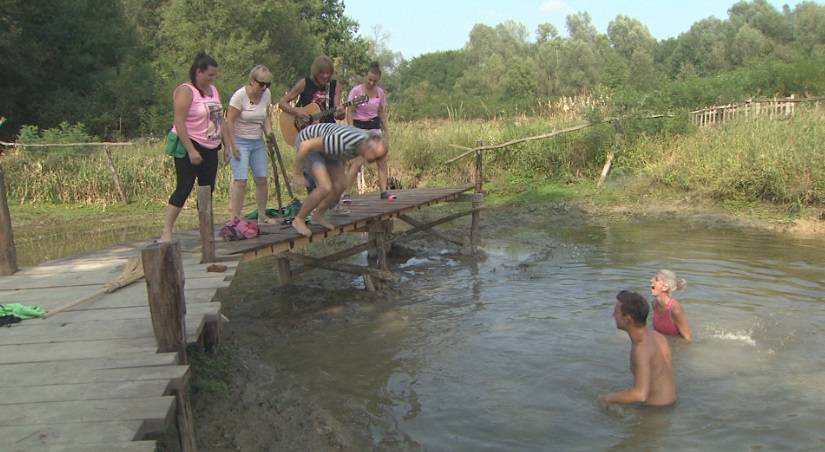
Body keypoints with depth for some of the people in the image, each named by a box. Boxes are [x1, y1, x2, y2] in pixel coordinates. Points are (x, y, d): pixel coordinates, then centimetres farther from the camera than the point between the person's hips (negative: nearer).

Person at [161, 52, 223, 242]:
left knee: (208, 189, 8)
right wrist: (191, 150, -24)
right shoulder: (185, 91, -12)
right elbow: (179, 122, -19)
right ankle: (166, 232, -8)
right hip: (190, 147, -8)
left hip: (210, 148, 8)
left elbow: (220, 119, 20)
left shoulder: (213, 90, 14)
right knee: (184, 189, -11)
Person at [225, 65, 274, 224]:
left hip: (258, 142, 6)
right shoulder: (240, 95, -16)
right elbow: (229, 122, -14)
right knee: (240, 181, -12)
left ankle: (262, 216, 20)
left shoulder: (266, 94, 3)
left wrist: (269, 132, -4)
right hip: (240, 142, -6)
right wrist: (232, 146, -16)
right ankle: (235, 220, -6)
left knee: (261, 179, 7)